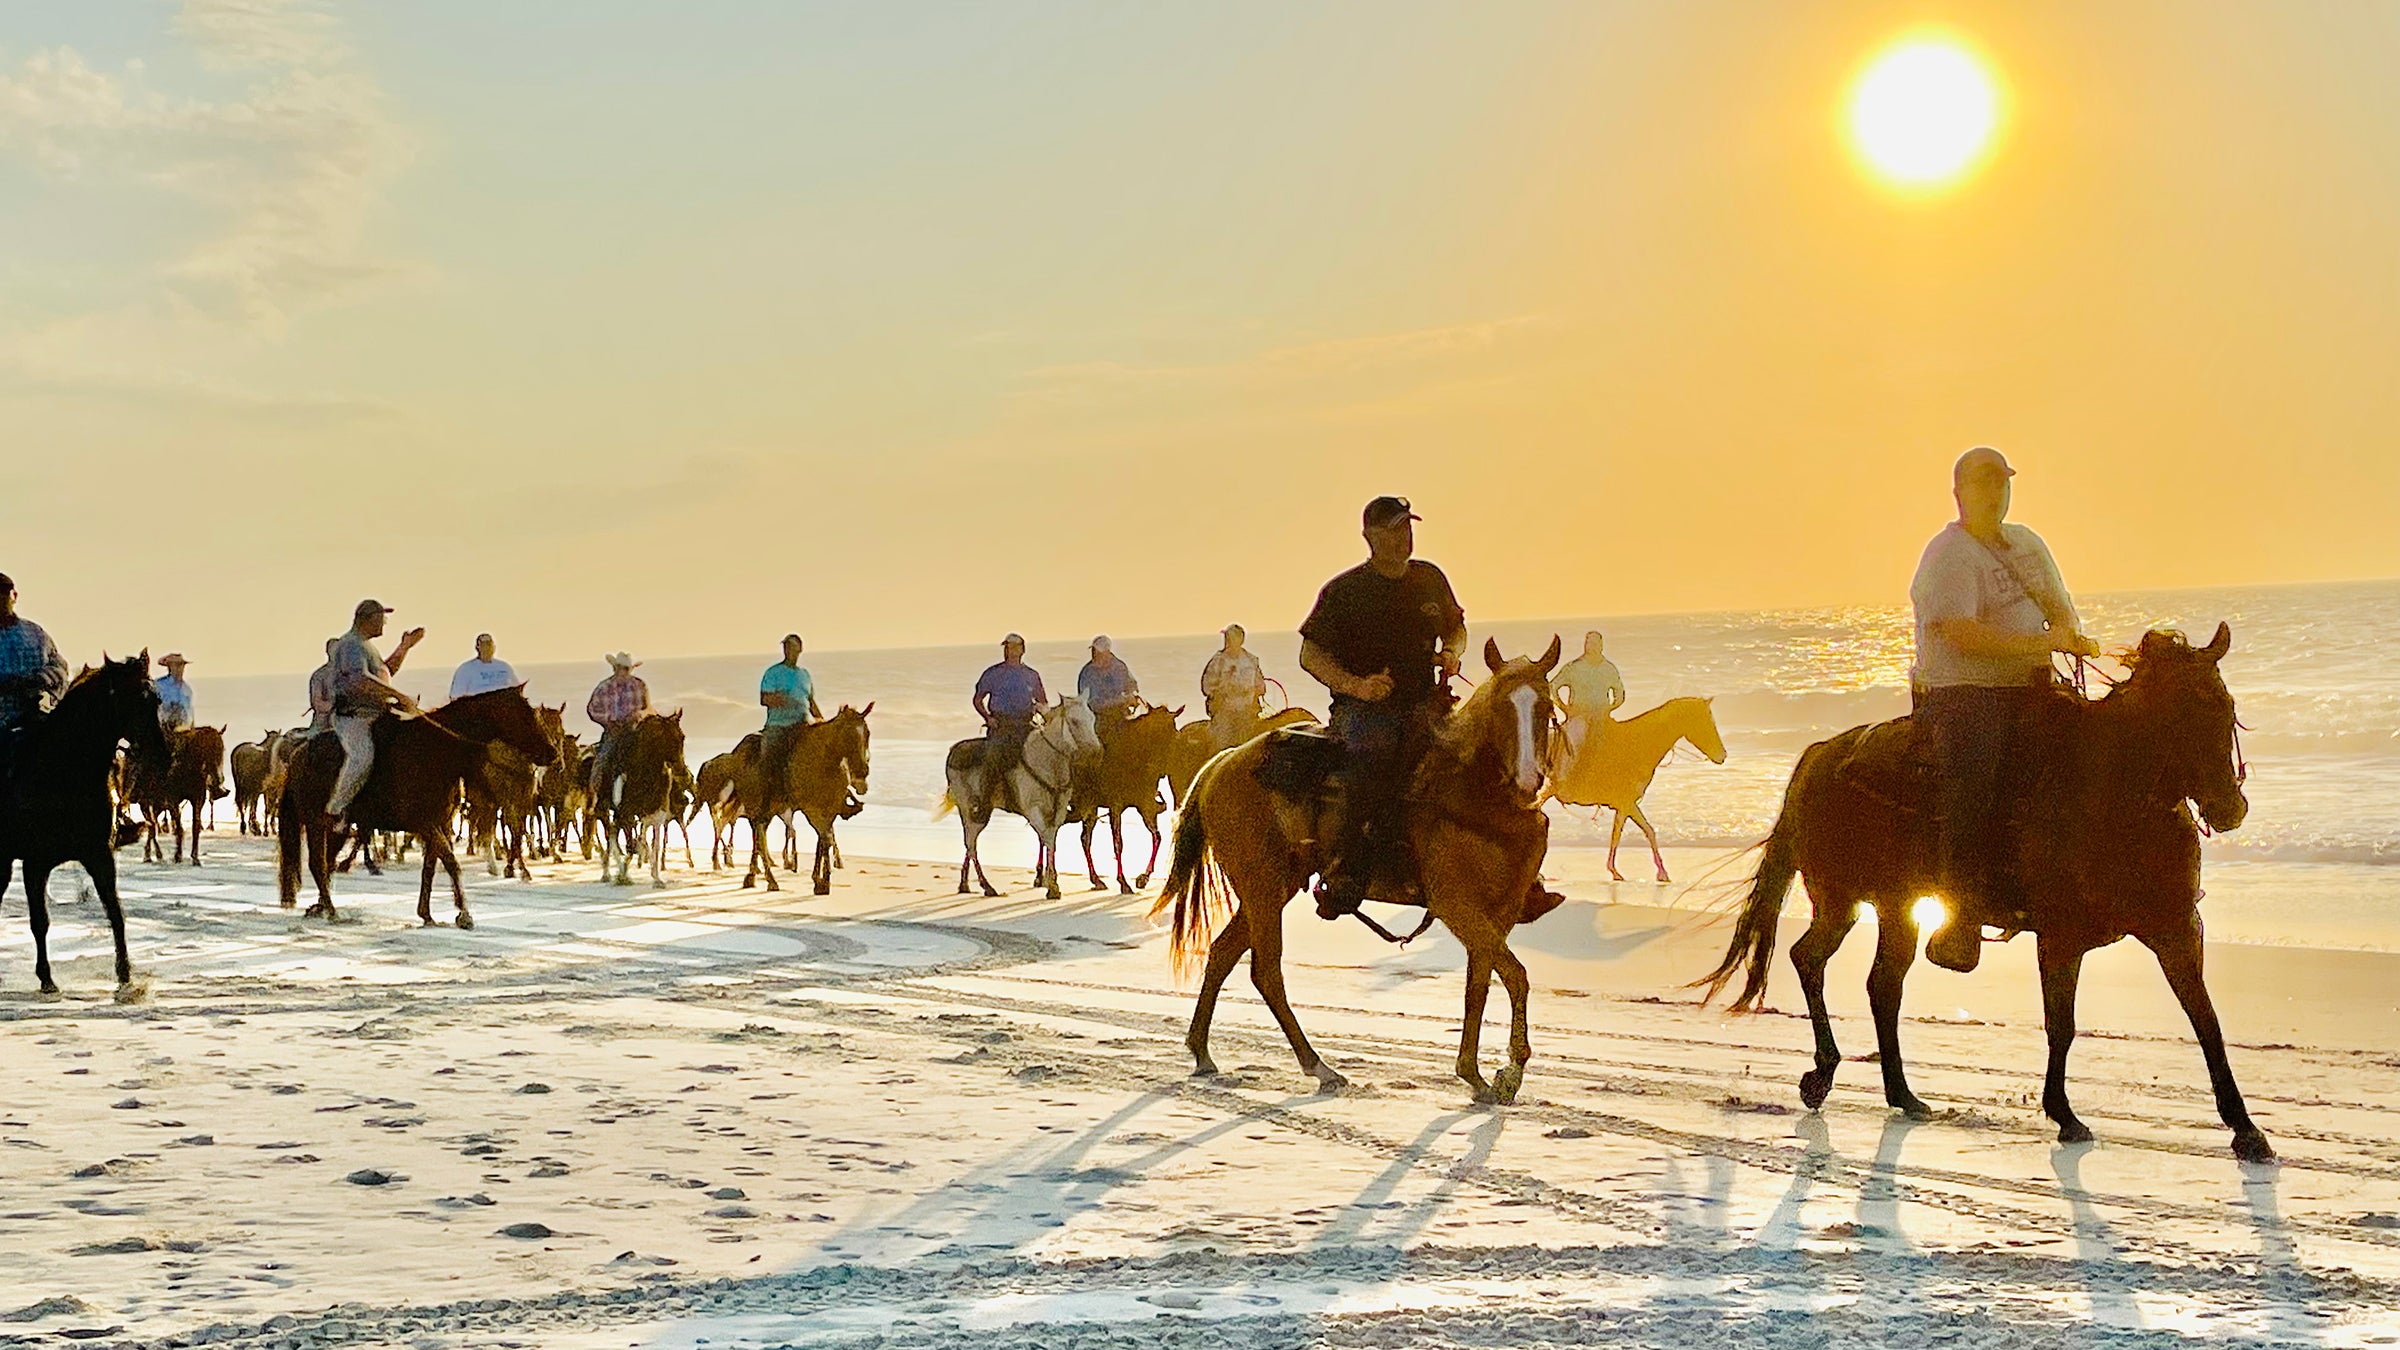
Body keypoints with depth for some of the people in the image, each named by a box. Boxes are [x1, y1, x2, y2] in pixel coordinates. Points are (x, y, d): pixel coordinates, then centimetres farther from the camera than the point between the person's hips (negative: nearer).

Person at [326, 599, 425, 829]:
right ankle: (335, 809, -22)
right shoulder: (351, 644, -11)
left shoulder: (366, 645, 23)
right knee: (362, 757, -30)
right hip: (352, 716, -11)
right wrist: (400, 696, -29)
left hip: (376, 714, 11)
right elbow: (361, 679, -26)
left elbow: (386, 672, 36)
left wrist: (404, 647, 24)